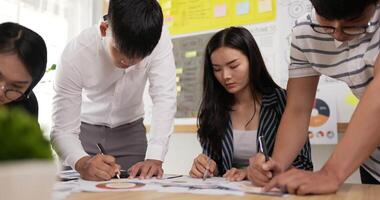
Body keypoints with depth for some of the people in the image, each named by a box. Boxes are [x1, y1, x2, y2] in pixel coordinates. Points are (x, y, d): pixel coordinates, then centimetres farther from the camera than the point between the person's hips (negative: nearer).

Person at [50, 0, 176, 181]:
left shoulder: (159, 39, -28)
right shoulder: (75, 54, -31)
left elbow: (165, 99, -29)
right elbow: (63, 130, -28)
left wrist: (155, 158, -41)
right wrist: (82, 163, -49)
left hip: (130, 128, 1)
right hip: (85, 128, -1)